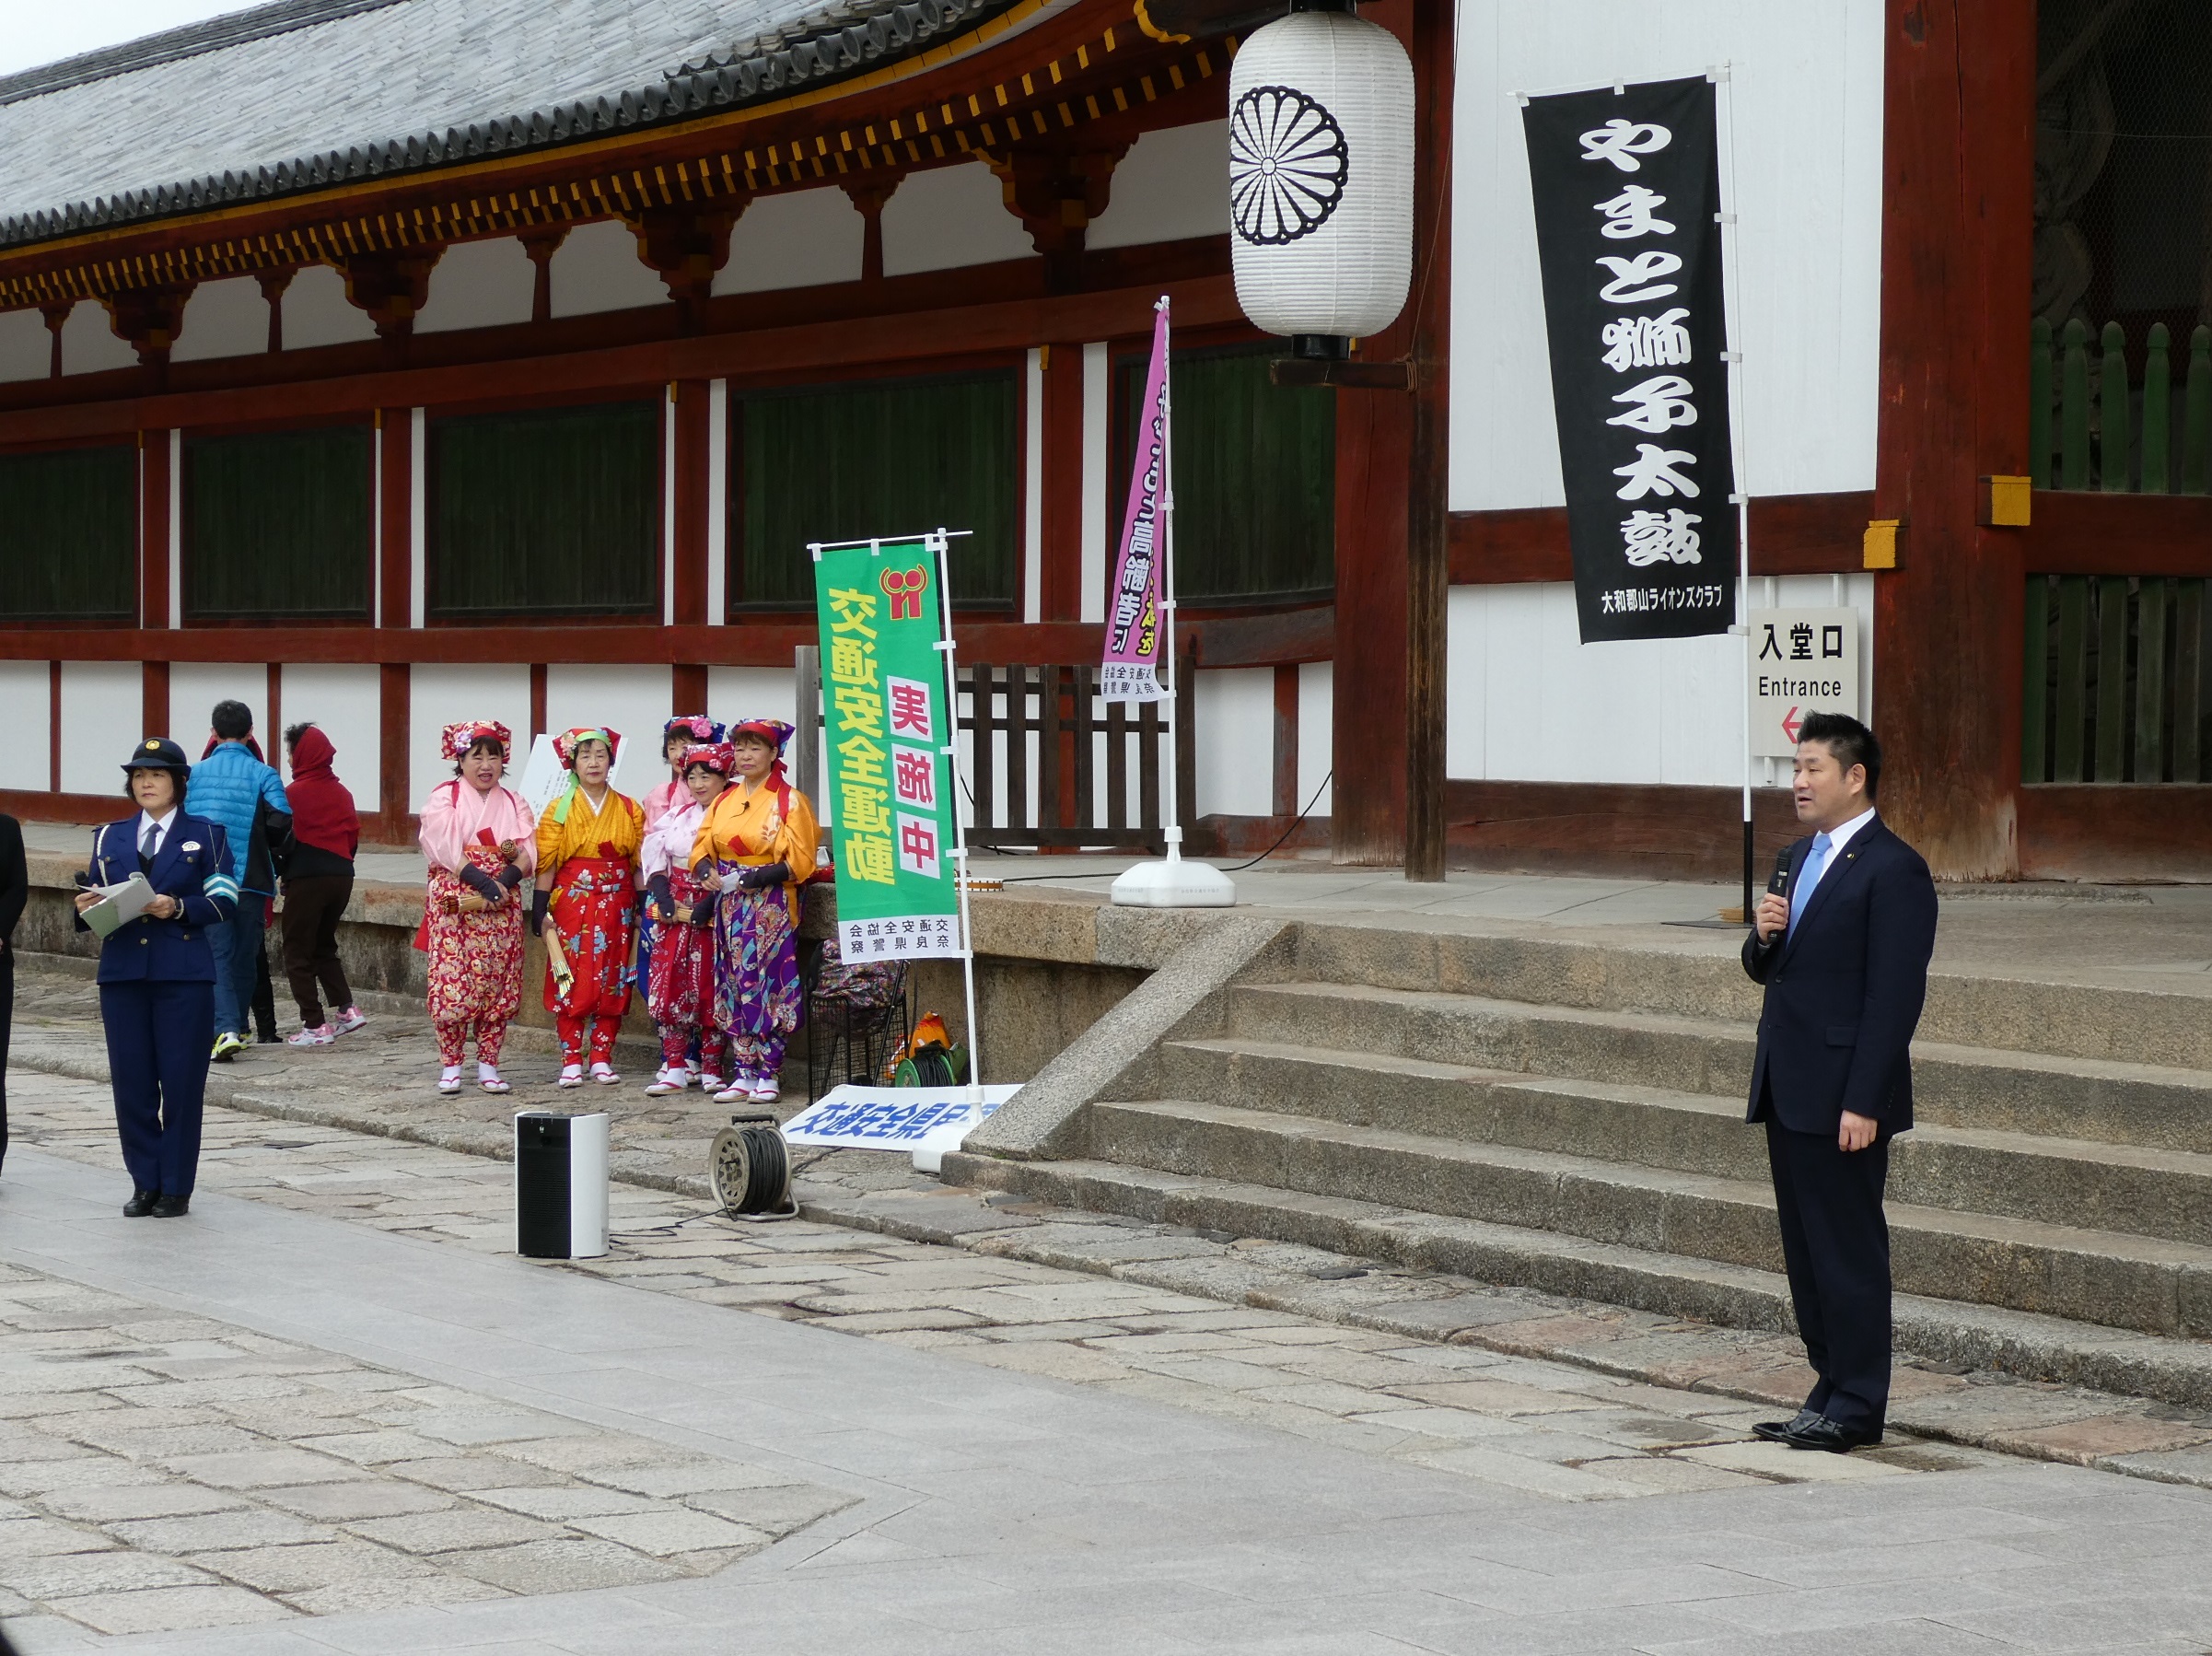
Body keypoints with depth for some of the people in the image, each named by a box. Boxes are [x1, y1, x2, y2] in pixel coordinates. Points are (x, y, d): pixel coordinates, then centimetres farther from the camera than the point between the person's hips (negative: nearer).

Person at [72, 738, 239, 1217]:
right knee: (131, 1083, 2)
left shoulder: (206, 835, 6)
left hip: (184, 975, -3)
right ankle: (145, 1184, 12)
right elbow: (98, 901, 13)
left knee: (182, 1083, -3)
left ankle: (176, 1187, 6)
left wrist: (179, 908, -17)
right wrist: (86, 908, -9)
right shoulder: (110, 838, 15)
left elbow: (224, 902, -2)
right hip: (122, 974, 3)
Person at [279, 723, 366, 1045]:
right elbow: (354, 837, 10)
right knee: (324, 946, 22)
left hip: (306, 878, -6)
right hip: (341, 877, 6)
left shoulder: (294, 794, -11)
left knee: (298, 953, 4)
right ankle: (346, 1008, 9)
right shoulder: (342, 793, 7)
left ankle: (315, 1025, 0)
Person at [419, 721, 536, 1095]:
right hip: (454, 903, -3)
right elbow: (447, 852, -10)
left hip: (503, 904, 3)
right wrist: (483, 882, -18)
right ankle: (450, 1065, 1)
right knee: (452, 983, -8)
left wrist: (504, 882, -14)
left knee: (497, 985, 1)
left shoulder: (513, 803, 13)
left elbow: (528, 854, 3)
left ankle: (488, 1064, 8)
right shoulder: (443, 798, 3)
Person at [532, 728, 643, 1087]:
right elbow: (546, 864, 1)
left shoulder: (629, 810, 7)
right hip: (571, 905, -1)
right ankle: (571, 1062, 1)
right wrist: (540, 908, -6)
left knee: (611, 984, 2)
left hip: (616, 906, 2)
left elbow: (639, 863, 6)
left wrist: (644, 908, -1)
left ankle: (601, 1059, 9)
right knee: (571, 985, -4)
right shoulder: (559, 811, 3)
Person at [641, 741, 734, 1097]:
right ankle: (675, 1067, 3)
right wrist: (663, 897, -5)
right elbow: (654, 855, 8)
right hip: (674, 910, 5)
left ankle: (711, 1068, 5)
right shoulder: (676, 815, 13)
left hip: (712, 911, -5)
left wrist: (711, 903, -20)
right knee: (669, 986, 0)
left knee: (709, 988, -2)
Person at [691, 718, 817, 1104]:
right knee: (735, 986, 5)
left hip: (771, 907, -6)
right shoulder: (725, 799, 14)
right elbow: (702, 844, 13)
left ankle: (769, 1075, -2)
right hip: (730, 907, 6)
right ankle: (743, 1073, 9)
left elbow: (800, 861, -9)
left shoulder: (789, 800, -4)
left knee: (769, 985, -7)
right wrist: (705, 869, -9)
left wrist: (763, 877, -21)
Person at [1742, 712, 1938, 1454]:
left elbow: (1896, 996, -17)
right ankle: (1831, 1389, 21)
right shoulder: (1799, 859, 16)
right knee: (1806, 1249, 13)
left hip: (1842, 1096, -9)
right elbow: (1765, 968, 21)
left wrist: (1863, 1104, -20)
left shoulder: (1893, 870, -12)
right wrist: (1764, 936, -3)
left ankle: (1856, 1408, 4)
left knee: (1849, 1250, -3)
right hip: (1788, 1088, 9)